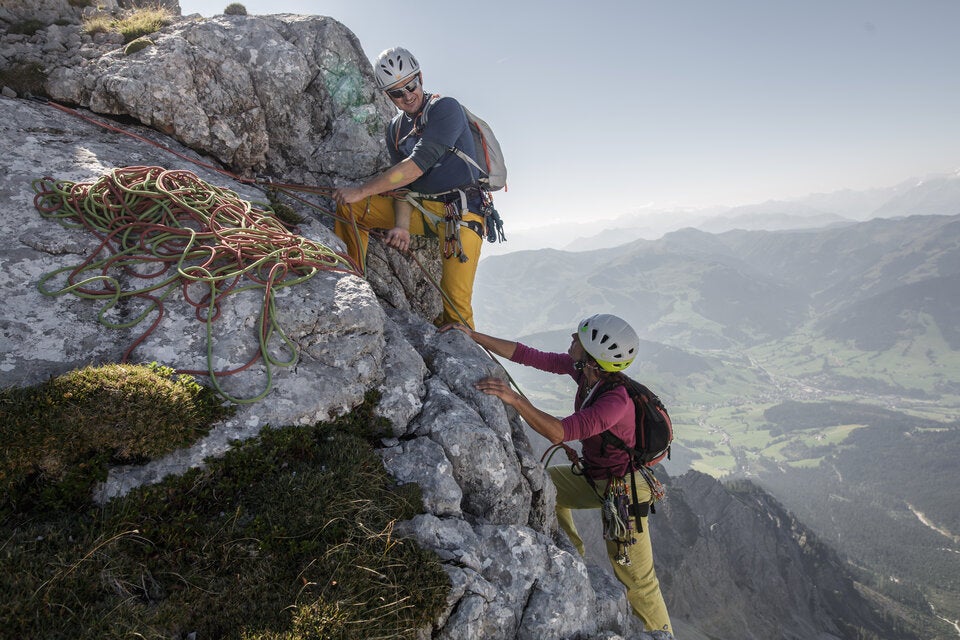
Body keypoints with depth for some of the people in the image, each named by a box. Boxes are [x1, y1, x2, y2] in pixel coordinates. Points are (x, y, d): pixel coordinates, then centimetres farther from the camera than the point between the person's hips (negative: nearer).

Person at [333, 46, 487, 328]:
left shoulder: (445, 108, -11)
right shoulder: (396, 129, 11)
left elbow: (416, 166, -22)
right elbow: (402, 183, 4)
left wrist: (361, 190, -19)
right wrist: (402, 225, -16)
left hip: (460, 211, -7)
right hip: (419, 208, 7)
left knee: (456, 303, -18)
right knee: (348, 206, -2)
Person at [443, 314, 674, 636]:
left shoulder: (617, 400, -35)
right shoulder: (582, 368, -13)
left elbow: (559, 432, -43)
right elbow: (528, 355, -12)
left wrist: (515, 399, -50)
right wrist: (474, 336, -13)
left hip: (623, 489, -8)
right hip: (594, 476, 8)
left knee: (636, 578, 2)